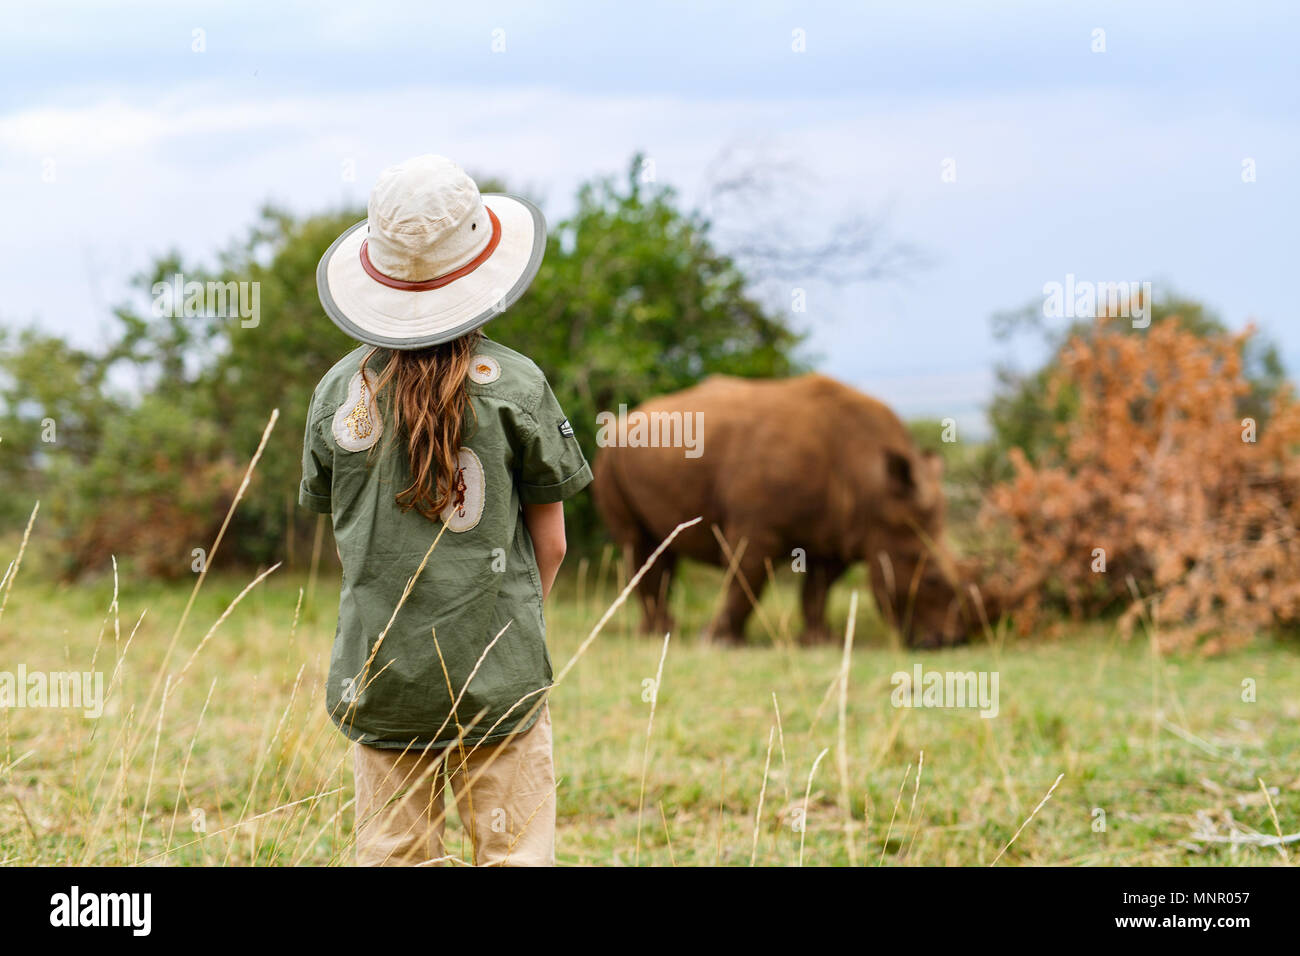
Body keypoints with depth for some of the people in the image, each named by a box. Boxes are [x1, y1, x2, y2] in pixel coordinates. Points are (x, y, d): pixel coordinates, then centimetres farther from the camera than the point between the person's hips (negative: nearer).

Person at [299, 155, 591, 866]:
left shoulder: (338, 390, 1)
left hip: (377, 674, 3)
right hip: (498, 675, -3)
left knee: (392, 858, 9)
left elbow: (343, 532, 9)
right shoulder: (514, 383, -6)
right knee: (514, 856, 3)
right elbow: (550, 544, 0)